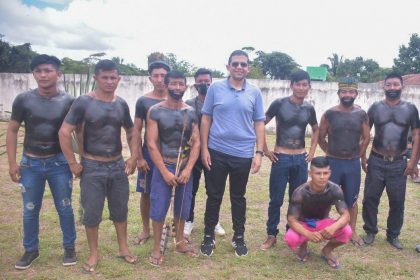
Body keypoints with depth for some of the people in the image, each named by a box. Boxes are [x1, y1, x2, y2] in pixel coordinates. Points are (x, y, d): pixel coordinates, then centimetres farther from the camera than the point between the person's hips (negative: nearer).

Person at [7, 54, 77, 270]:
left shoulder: (68, 102, -6)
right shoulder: (23, 100, -5)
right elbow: (12, 131, 2)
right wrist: (12, 162, -2)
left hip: (59, 163, -1)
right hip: (30, 163, 1)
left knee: (65, 208, 8)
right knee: (30, 210, 11)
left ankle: (69, 247, 27)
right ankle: (31, 250, 31)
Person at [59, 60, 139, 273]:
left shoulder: (121, 104, 4)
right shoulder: (84, 102, -10)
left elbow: (132, 132, 15)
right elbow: (64, 132, -12)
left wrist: (133, 157, 5)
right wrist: (73, 163, -12)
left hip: (118, 165, 4)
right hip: (92, 167, -4)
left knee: (120, 209, 13)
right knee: (92, 212, 6)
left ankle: (123, 248, 30)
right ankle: (94, 253, 24)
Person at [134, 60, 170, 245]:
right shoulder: (143, 101, -1)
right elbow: (136, 131, -1)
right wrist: (139, 157, -7)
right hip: (149, 153, 0)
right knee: (146, 193, 8)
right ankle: (146, 229, 25)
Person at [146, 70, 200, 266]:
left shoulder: (191, 112, 2)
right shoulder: (155, 111, -8)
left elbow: (196, 143, 0)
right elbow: (152, 144, -11)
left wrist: (188, 169, -10)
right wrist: (165, 172, -15)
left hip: (185, 167, 3)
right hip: (163, 167, -3)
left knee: (182, 207, 13)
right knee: (159, 208, 1)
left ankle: (180, 242, 32)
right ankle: (157, 248, 18)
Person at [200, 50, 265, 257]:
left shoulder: (255, 92, 3)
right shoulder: (215, 88, -1)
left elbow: (259, 124, 5)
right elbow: (206, 119, 2)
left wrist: (259, 152, -1)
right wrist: (204, 148, -4)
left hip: (243, 154, 1)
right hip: (217, 152, -1)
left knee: (238, 197, 14)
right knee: (214, 196, 9)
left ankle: (239, 236, 28)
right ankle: (209, 235, 24)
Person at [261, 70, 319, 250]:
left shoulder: (309, 108, 5)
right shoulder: (279, 104, -7)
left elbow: (316, 130, 22)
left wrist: (312, 151, 11)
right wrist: (265, 150, -7)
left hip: (301, 159, 4)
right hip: (281, 158, -4)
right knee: (276, 199, 3)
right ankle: (271, 235, 17)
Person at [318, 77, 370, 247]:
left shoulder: (361, 114, 0)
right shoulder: (330, 113, -6)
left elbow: (366, 138, 9)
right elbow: (321, 137, 2)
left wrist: (357, 155, 7)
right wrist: (330, 153, 4)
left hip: (353, 163, 2)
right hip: (333, 162, -2)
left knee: (351, 199, 12)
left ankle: (352, 231, 25)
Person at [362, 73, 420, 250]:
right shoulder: (375, 107, 0)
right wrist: (362, 157, 0)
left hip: (399, 163, 0)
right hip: (376, 161, 0)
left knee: (397, 201, 7)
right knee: (370, 198, 5)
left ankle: (393, 235, 24)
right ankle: (370, 231, 22)